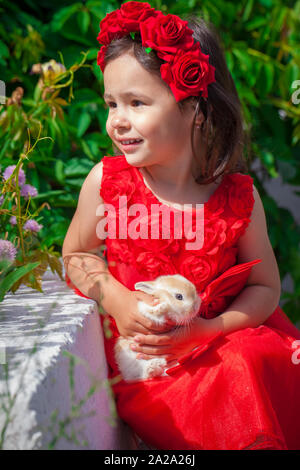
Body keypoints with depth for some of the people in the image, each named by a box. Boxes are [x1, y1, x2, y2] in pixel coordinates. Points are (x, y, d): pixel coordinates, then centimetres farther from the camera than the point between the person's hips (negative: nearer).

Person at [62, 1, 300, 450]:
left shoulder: (239, 197, -7)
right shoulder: (105, 182, -7)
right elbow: (76, 255, 7)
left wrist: (207, 330, -16)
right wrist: (117, 301, -12)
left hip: (221, 335, 2)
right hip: (137, 353, -2)